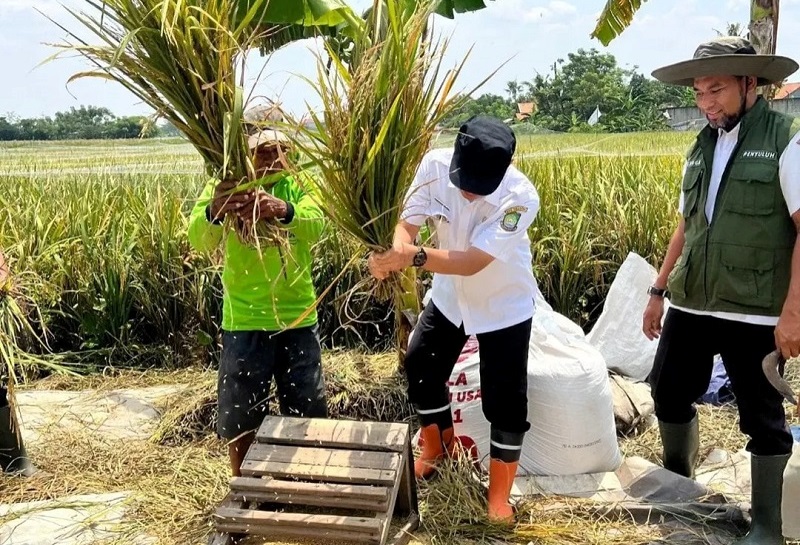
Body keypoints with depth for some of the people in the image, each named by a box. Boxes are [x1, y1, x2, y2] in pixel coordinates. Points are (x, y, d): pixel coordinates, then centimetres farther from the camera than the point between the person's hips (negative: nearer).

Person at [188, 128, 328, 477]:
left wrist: (283, 210, -45)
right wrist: (214, 212, -46)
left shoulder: (298, 185, -1)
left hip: (298, 319, 2)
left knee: (306, 416, 15)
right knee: (239, 418, 12)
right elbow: (199, 240, -23)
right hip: (244, 322, -1)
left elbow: (315, 226, -22)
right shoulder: (225, 186, -6)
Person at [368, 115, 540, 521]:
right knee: (420, 367, 14)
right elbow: (407, 221, -22)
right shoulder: (435, 164, -23)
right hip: (449, 295, 5)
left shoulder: (520, 196, -35)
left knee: (504, 399, -1)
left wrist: (415, 257, -53)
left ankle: (499, 492, 21)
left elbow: (473, 262, -38)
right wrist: (393, 248, -45)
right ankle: (438, 447, 41)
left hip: (504, 305, -4)